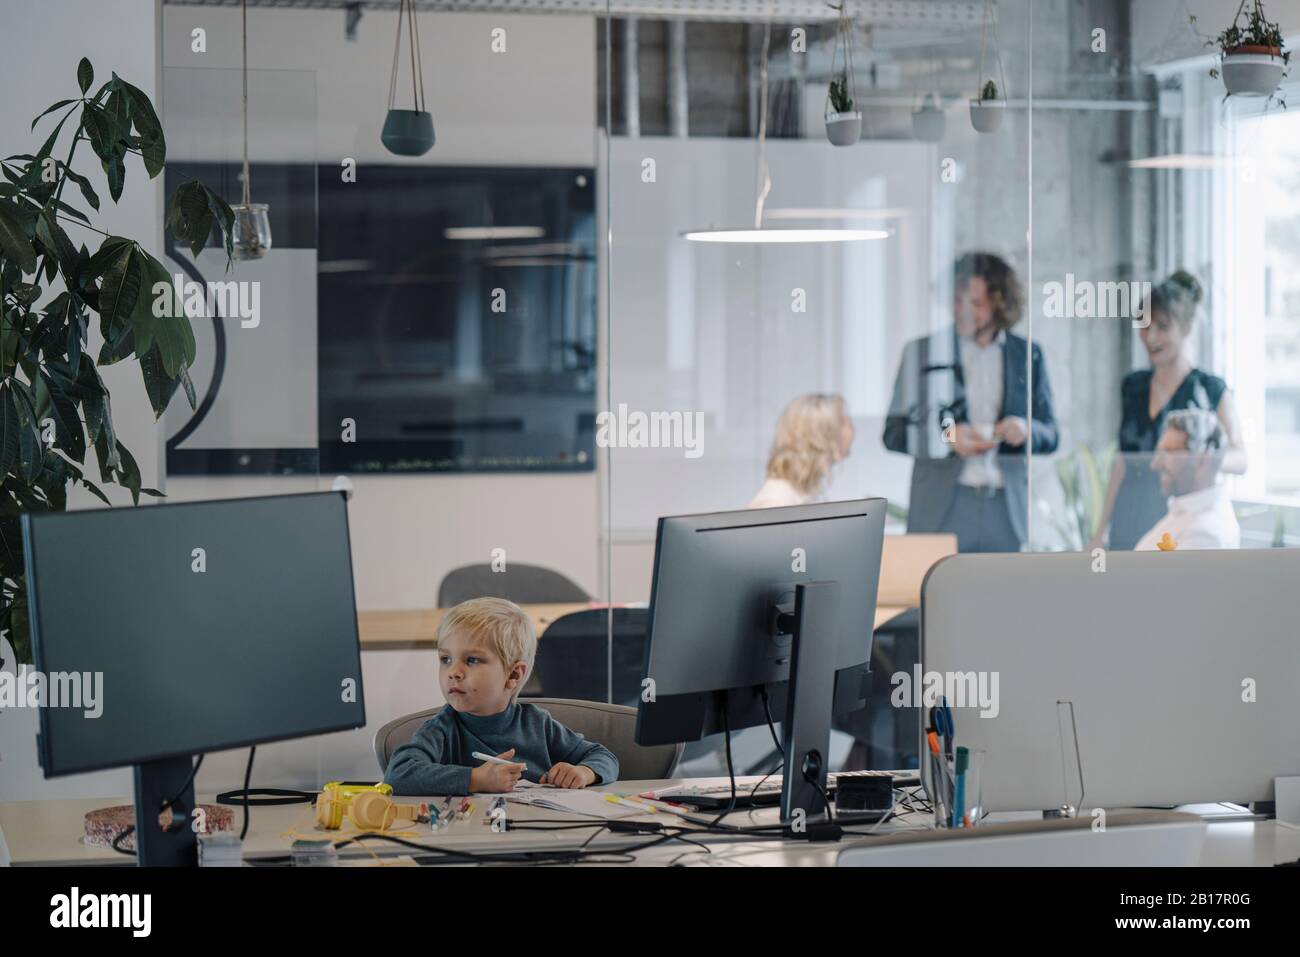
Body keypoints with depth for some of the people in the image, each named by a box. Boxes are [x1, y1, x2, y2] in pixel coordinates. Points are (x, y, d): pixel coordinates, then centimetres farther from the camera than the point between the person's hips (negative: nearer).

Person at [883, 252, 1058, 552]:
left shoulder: (1027, 356, 12)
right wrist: (947, 438, -12)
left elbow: (1050, 435, 15)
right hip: (941, 511, -1)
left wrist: (1026, 429, -8)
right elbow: (893, 433, 6)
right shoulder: (922, 352, 8)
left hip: (1005, 513, 1)